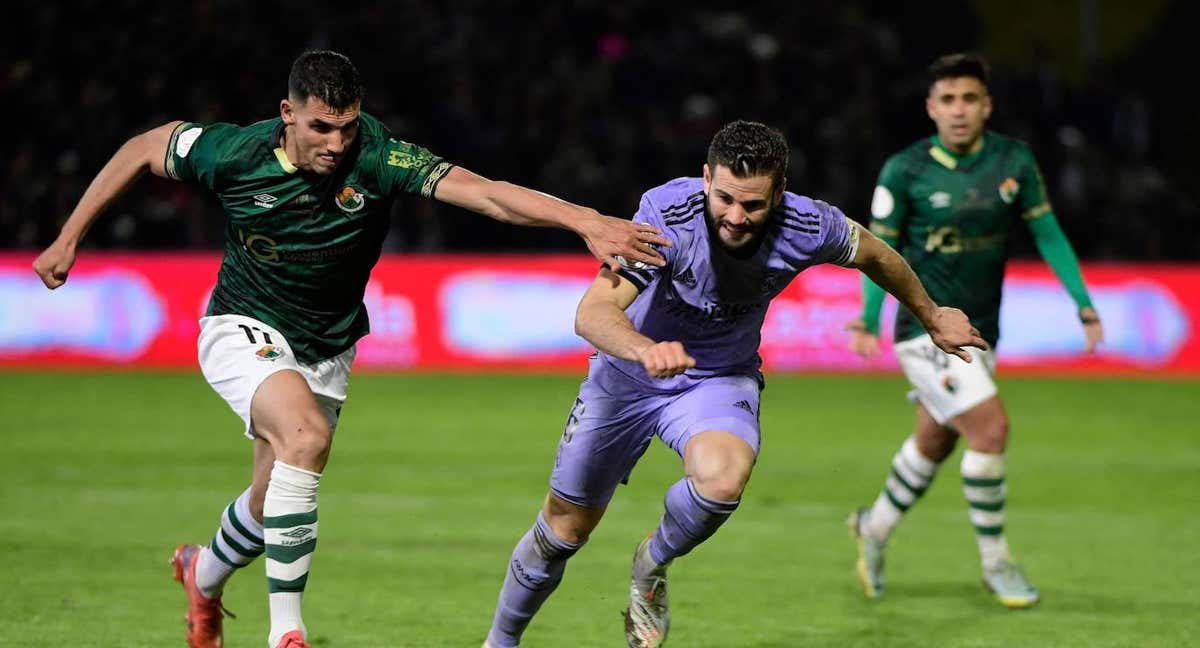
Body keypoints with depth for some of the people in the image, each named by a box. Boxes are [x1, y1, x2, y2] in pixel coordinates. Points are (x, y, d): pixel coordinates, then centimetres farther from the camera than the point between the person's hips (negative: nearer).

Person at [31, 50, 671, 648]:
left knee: (274, 500, 13)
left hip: (325, 348, 3)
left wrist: (588, 221, -47)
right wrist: (69, 237, 0)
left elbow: (482, 191, -35)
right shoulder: (234, 153, -22)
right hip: (245, 329, -3)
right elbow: (144, 148, -3)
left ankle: (204, 573, 49)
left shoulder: (377, 156, -24)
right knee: (307, 435, -30)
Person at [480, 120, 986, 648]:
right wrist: (645, 349, -63)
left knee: (722, 480, -33)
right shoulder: (667, 214, -33)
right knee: (566, 526, 8)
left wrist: (932, 318, 15)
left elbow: (874, 255, 0)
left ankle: (653, 567, 0)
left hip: (721, 380, 1)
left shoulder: (807, 228, -24)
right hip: (627, 374, -1)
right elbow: (592, 312, -42)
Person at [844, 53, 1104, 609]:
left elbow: (1047, 233, 5)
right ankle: (996, 563, -4)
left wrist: (1083, 303, -2)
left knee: (935, 442, 18)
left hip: (980, 331, 5)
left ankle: (875, 528, 43)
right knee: (991, 426, -18)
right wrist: (867, 318, -18)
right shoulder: (905, 171, -11)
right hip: (926, 328, -5)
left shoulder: (1014, 161, -1)